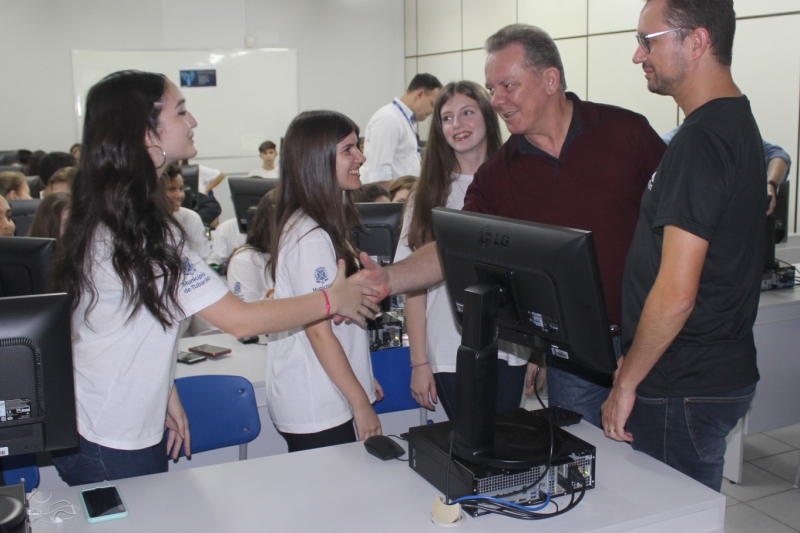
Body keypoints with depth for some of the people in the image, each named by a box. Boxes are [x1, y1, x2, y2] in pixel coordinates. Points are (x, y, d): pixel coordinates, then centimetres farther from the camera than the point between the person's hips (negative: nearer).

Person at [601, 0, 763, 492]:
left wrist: (627, 381, -14)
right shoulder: (739, 122, 11)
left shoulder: (702, 138, -21)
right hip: (725, 371, 10)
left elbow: (676, 293, -26)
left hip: (684, 390, -10)